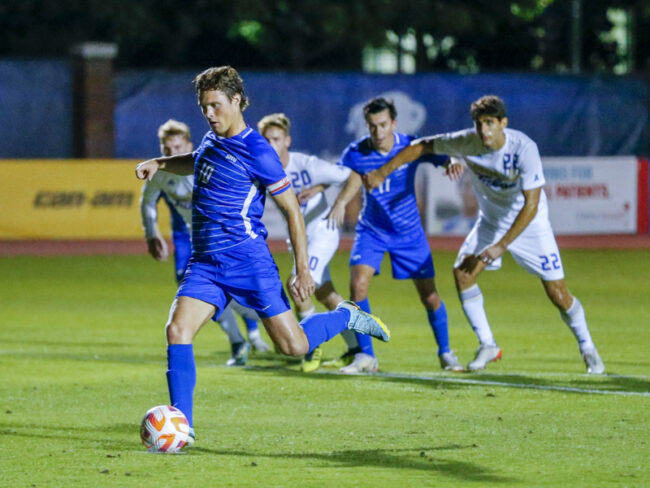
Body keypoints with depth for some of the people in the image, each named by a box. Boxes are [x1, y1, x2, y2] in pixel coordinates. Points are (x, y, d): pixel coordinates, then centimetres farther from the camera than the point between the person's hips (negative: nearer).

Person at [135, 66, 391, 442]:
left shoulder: (256, 150, -13)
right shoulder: (213, 139, 10)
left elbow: (292, 209, -9)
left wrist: (303, 270, -12)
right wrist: (160, 163, 17)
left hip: (248, 260, -6)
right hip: (205, 262, 6)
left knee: (294, 346, -4)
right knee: (177, 329, -14)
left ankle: (347, 317, 25)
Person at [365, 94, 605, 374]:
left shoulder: (524, 149, -30)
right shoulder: (467, 142, -18)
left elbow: (531, 204, -30)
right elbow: (423, 146, -2)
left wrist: (501, 246, -33)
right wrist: (382, 172, -5)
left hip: (529, 223, -4)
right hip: (491, 221, 4)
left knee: (557, 293, -8)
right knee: (462, 271, -17)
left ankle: (587, 349, 17)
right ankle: (487, 346, -3)